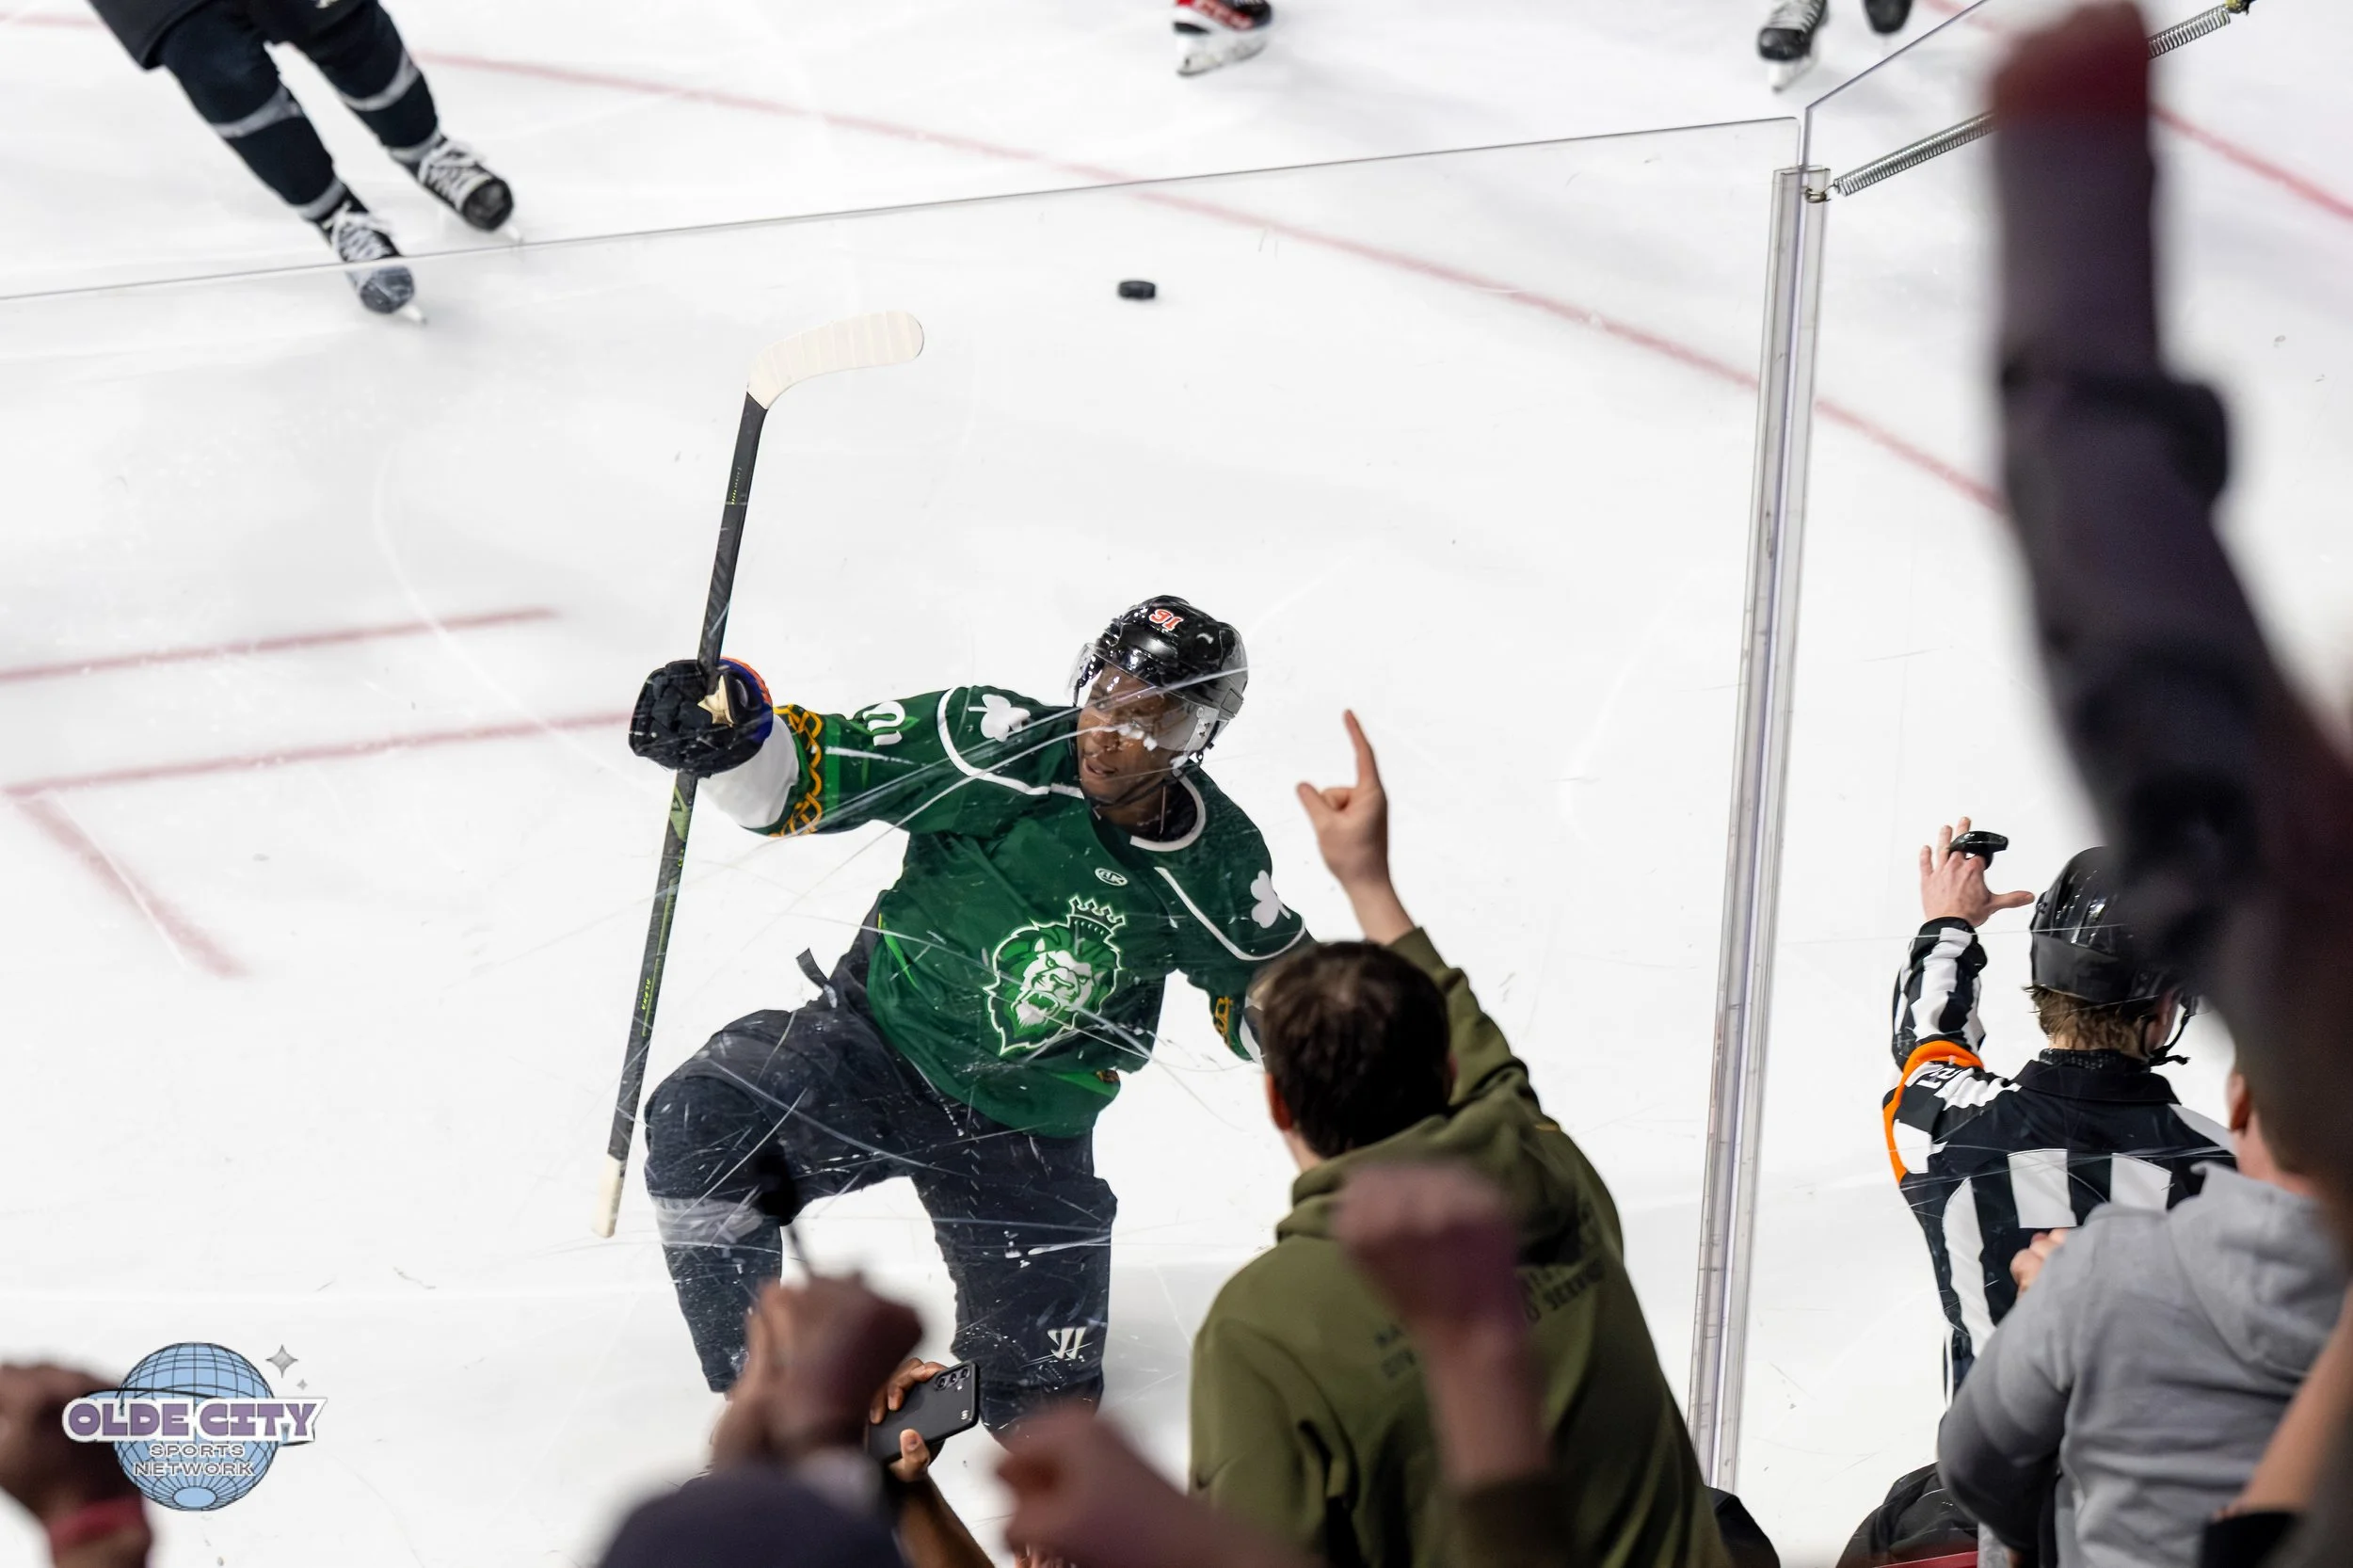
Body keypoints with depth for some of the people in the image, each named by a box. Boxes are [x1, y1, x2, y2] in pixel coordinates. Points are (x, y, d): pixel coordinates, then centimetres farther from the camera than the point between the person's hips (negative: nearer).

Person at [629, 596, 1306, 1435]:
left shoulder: (1214, 861, -9)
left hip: (1026, 1126, 1)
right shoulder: (995, 742, -17)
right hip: (877, 1041, -1)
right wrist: (723, 732, -35)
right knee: (700, 1129, -28)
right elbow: (802, 778, -15)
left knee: (1039, 1396, 0)